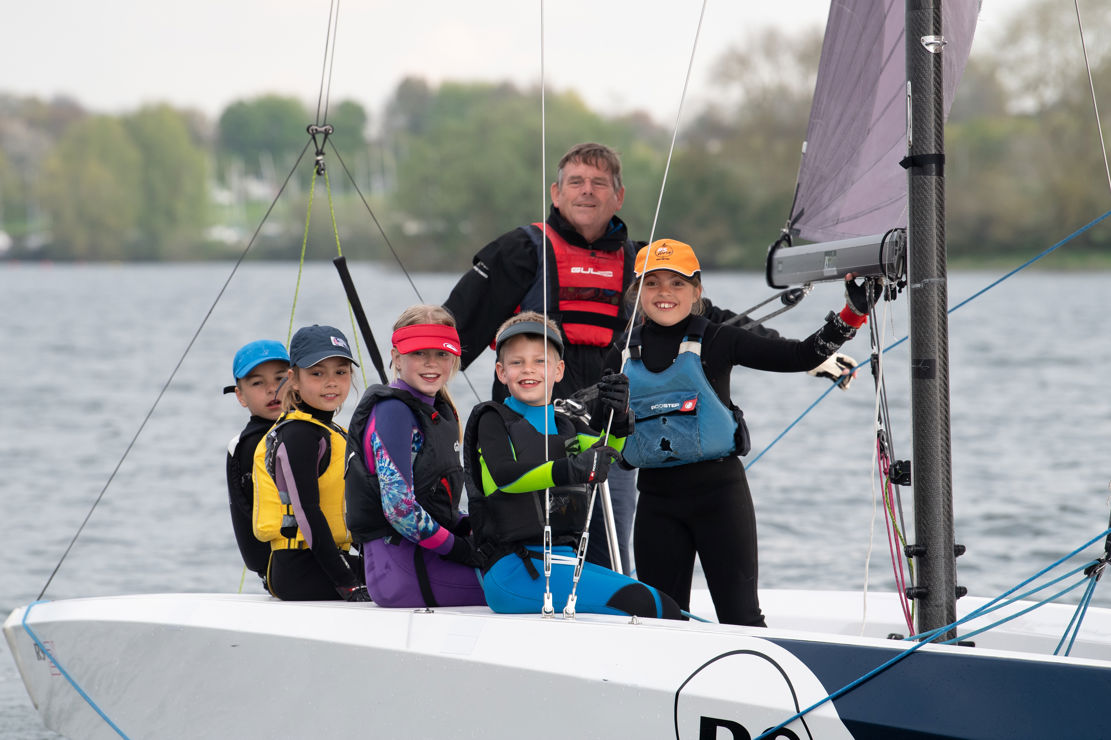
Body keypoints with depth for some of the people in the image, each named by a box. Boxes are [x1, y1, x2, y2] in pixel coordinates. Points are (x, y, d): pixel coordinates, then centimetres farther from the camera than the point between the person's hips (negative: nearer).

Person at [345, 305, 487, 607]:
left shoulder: (440, 412, 18)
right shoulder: (391, 411, -10)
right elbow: (399, 507, -19)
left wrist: (471, 529, 4)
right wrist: (458, 549, -14)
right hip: (401, 567, -9)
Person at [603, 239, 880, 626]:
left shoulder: (716, 342, -2)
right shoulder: (623, 357, 7)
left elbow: (800, 356, -8)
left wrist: (851, 315, -18)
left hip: (718, 492, -3)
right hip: (656, 498, 3)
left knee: (740, 617, -4)